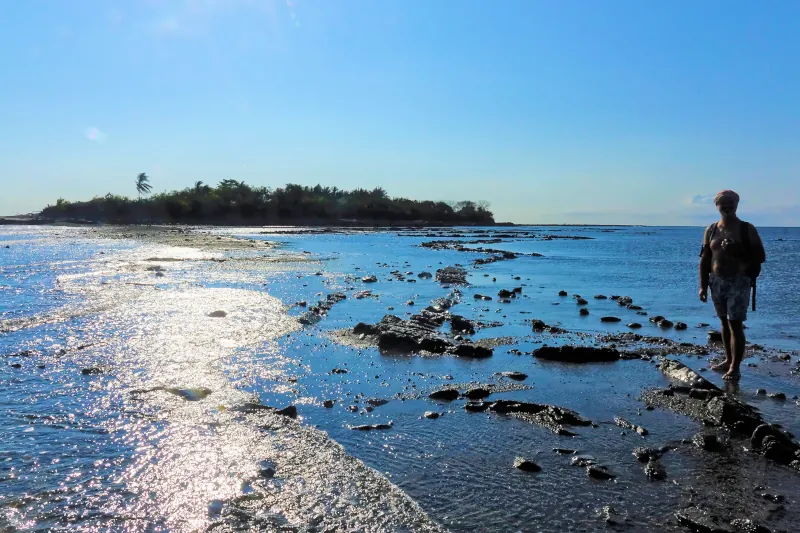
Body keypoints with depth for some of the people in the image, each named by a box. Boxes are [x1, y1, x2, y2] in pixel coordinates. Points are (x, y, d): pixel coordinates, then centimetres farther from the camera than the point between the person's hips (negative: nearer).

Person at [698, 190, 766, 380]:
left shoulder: (747, 229, -3)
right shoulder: (711, 230, 8)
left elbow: (760, 257, -5)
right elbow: (705, 259, 8)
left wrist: (737, 251, -20)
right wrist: (703, 285, 3)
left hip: (738, 282, -4)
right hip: (716, 282, 4)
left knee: (735, 325, -7)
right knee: (725, 323, 13)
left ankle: (735, 367, -2)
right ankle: (729, 360, 23)